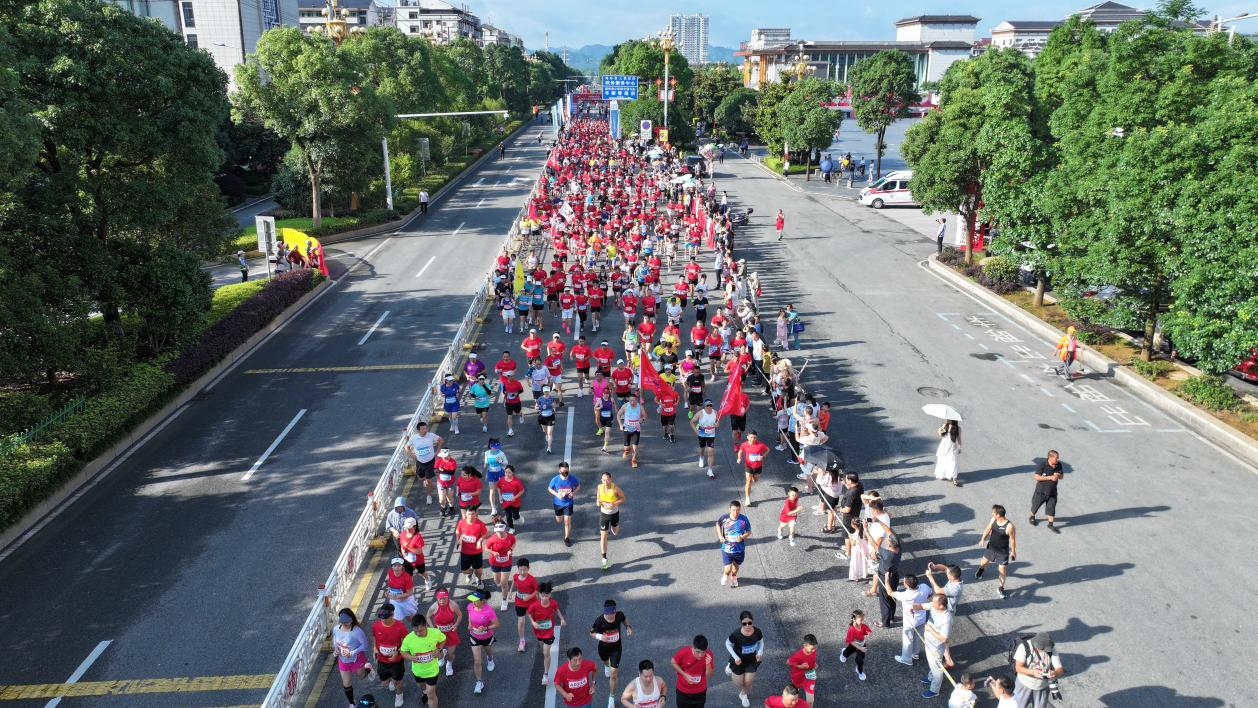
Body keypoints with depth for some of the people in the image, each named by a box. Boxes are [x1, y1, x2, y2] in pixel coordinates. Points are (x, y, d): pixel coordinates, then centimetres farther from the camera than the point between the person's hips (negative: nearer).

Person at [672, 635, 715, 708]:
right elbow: (674, 663, -7)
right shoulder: (684, 652, -27)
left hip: (700, 692, 1)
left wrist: (708, 664, -35)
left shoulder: (708, 655, -24)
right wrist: (685, 675, -18)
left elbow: (709, 676, -16)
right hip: (683, 690, -1)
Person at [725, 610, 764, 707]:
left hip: (752, 660, 2)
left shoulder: (757, 632, -26)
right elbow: (728, 644, -14)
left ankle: (744, 694, 49)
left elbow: (761, 642, -2)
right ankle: (730, 668, 48)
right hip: (739, 660, -2)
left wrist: (760, 653, -18)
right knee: (739, 684, 15)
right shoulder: (736, 634, -34)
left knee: (748, 682, 13)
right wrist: (735, 657, -21)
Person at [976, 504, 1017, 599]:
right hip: (991, 547, 5)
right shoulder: (993, 520, -15)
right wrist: (983, 539, 4)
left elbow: (1012, 539, -16)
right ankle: (981, 569, 59)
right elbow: (988, 529, 4)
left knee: (1002, 570, 1)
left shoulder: (1009, 526, -30)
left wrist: (1013, 551, -6)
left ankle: (1001, 588, 22)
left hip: (1003, 552, -5)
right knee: (983, 562, 23)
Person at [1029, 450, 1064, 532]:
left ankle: (1050, 524, 18)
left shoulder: (1058, 465, -5)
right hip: (1041, 490, -3)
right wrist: (1050, 477, -27)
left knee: (1051, 507, 5)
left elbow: (1062, 476, 8)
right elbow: (1037, 477, -23)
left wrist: (1058, 475, -17)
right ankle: (1032, 517, 42)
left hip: (1052, 491, 3)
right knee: (1036, 504, 15)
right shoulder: (1042, 465, -21)